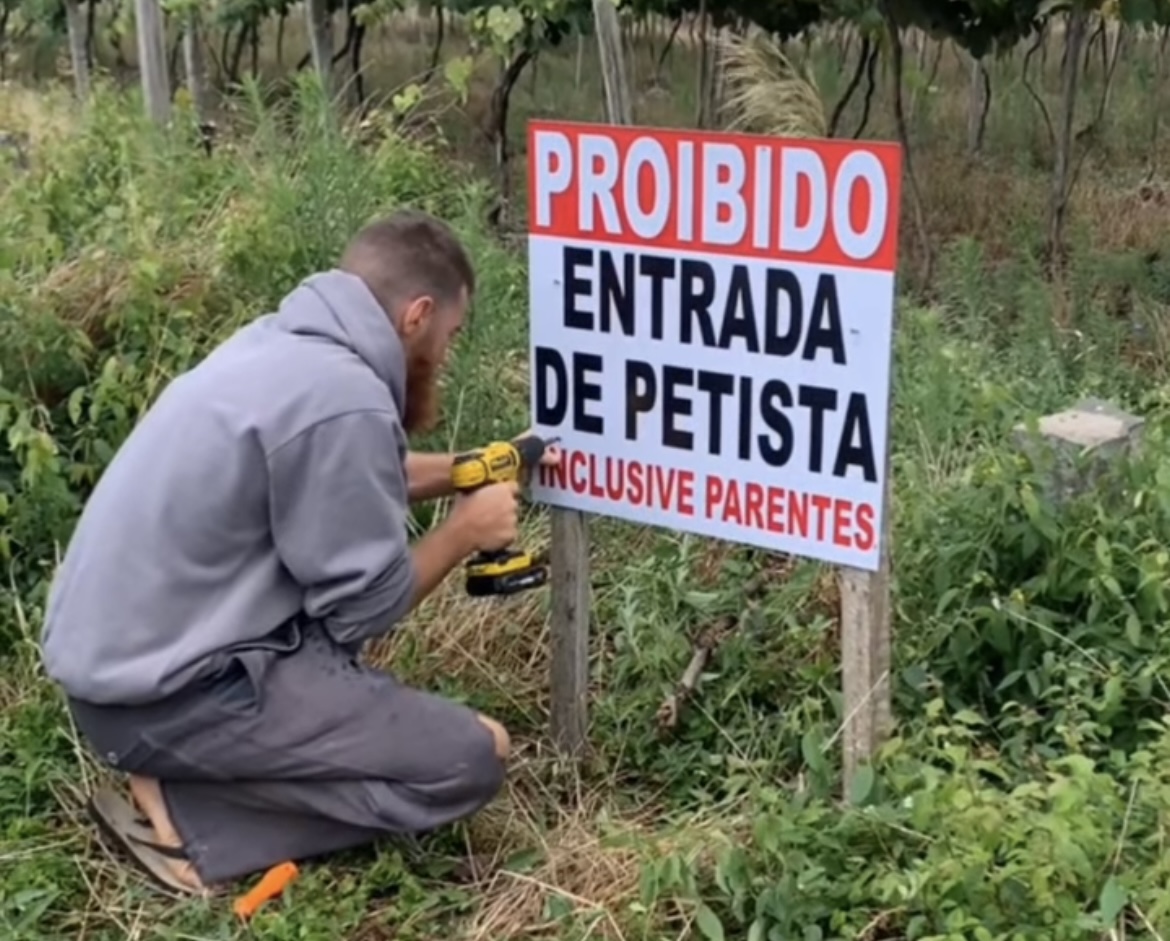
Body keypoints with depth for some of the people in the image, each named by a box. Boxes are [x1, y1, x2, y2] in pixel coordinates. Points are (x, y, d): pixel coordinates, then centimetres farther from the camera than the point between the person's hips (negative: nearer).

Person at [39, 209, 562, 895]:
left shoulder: (281, 341, 6)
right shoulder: (341, 397, -22)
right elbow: (366, 607, -13)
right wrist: (466, 529, 2)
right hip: (167, 694, -10)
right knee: (471, 760, -8)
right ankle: (188, 818, -6)